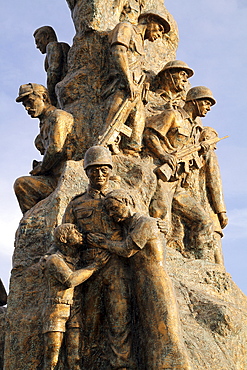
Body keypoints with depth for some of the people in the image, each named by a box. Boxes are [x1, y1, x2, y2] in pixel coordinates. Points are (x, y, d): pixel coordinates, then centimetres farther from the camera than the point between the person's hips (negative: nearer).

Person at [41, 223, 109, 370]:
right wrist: (94, 266, -17)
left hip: (74, 313, 6)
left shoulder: (77, 260, 14)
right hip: (56, 311, -6)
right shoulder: (54, 260, -7)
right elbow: (69, 280, -22)